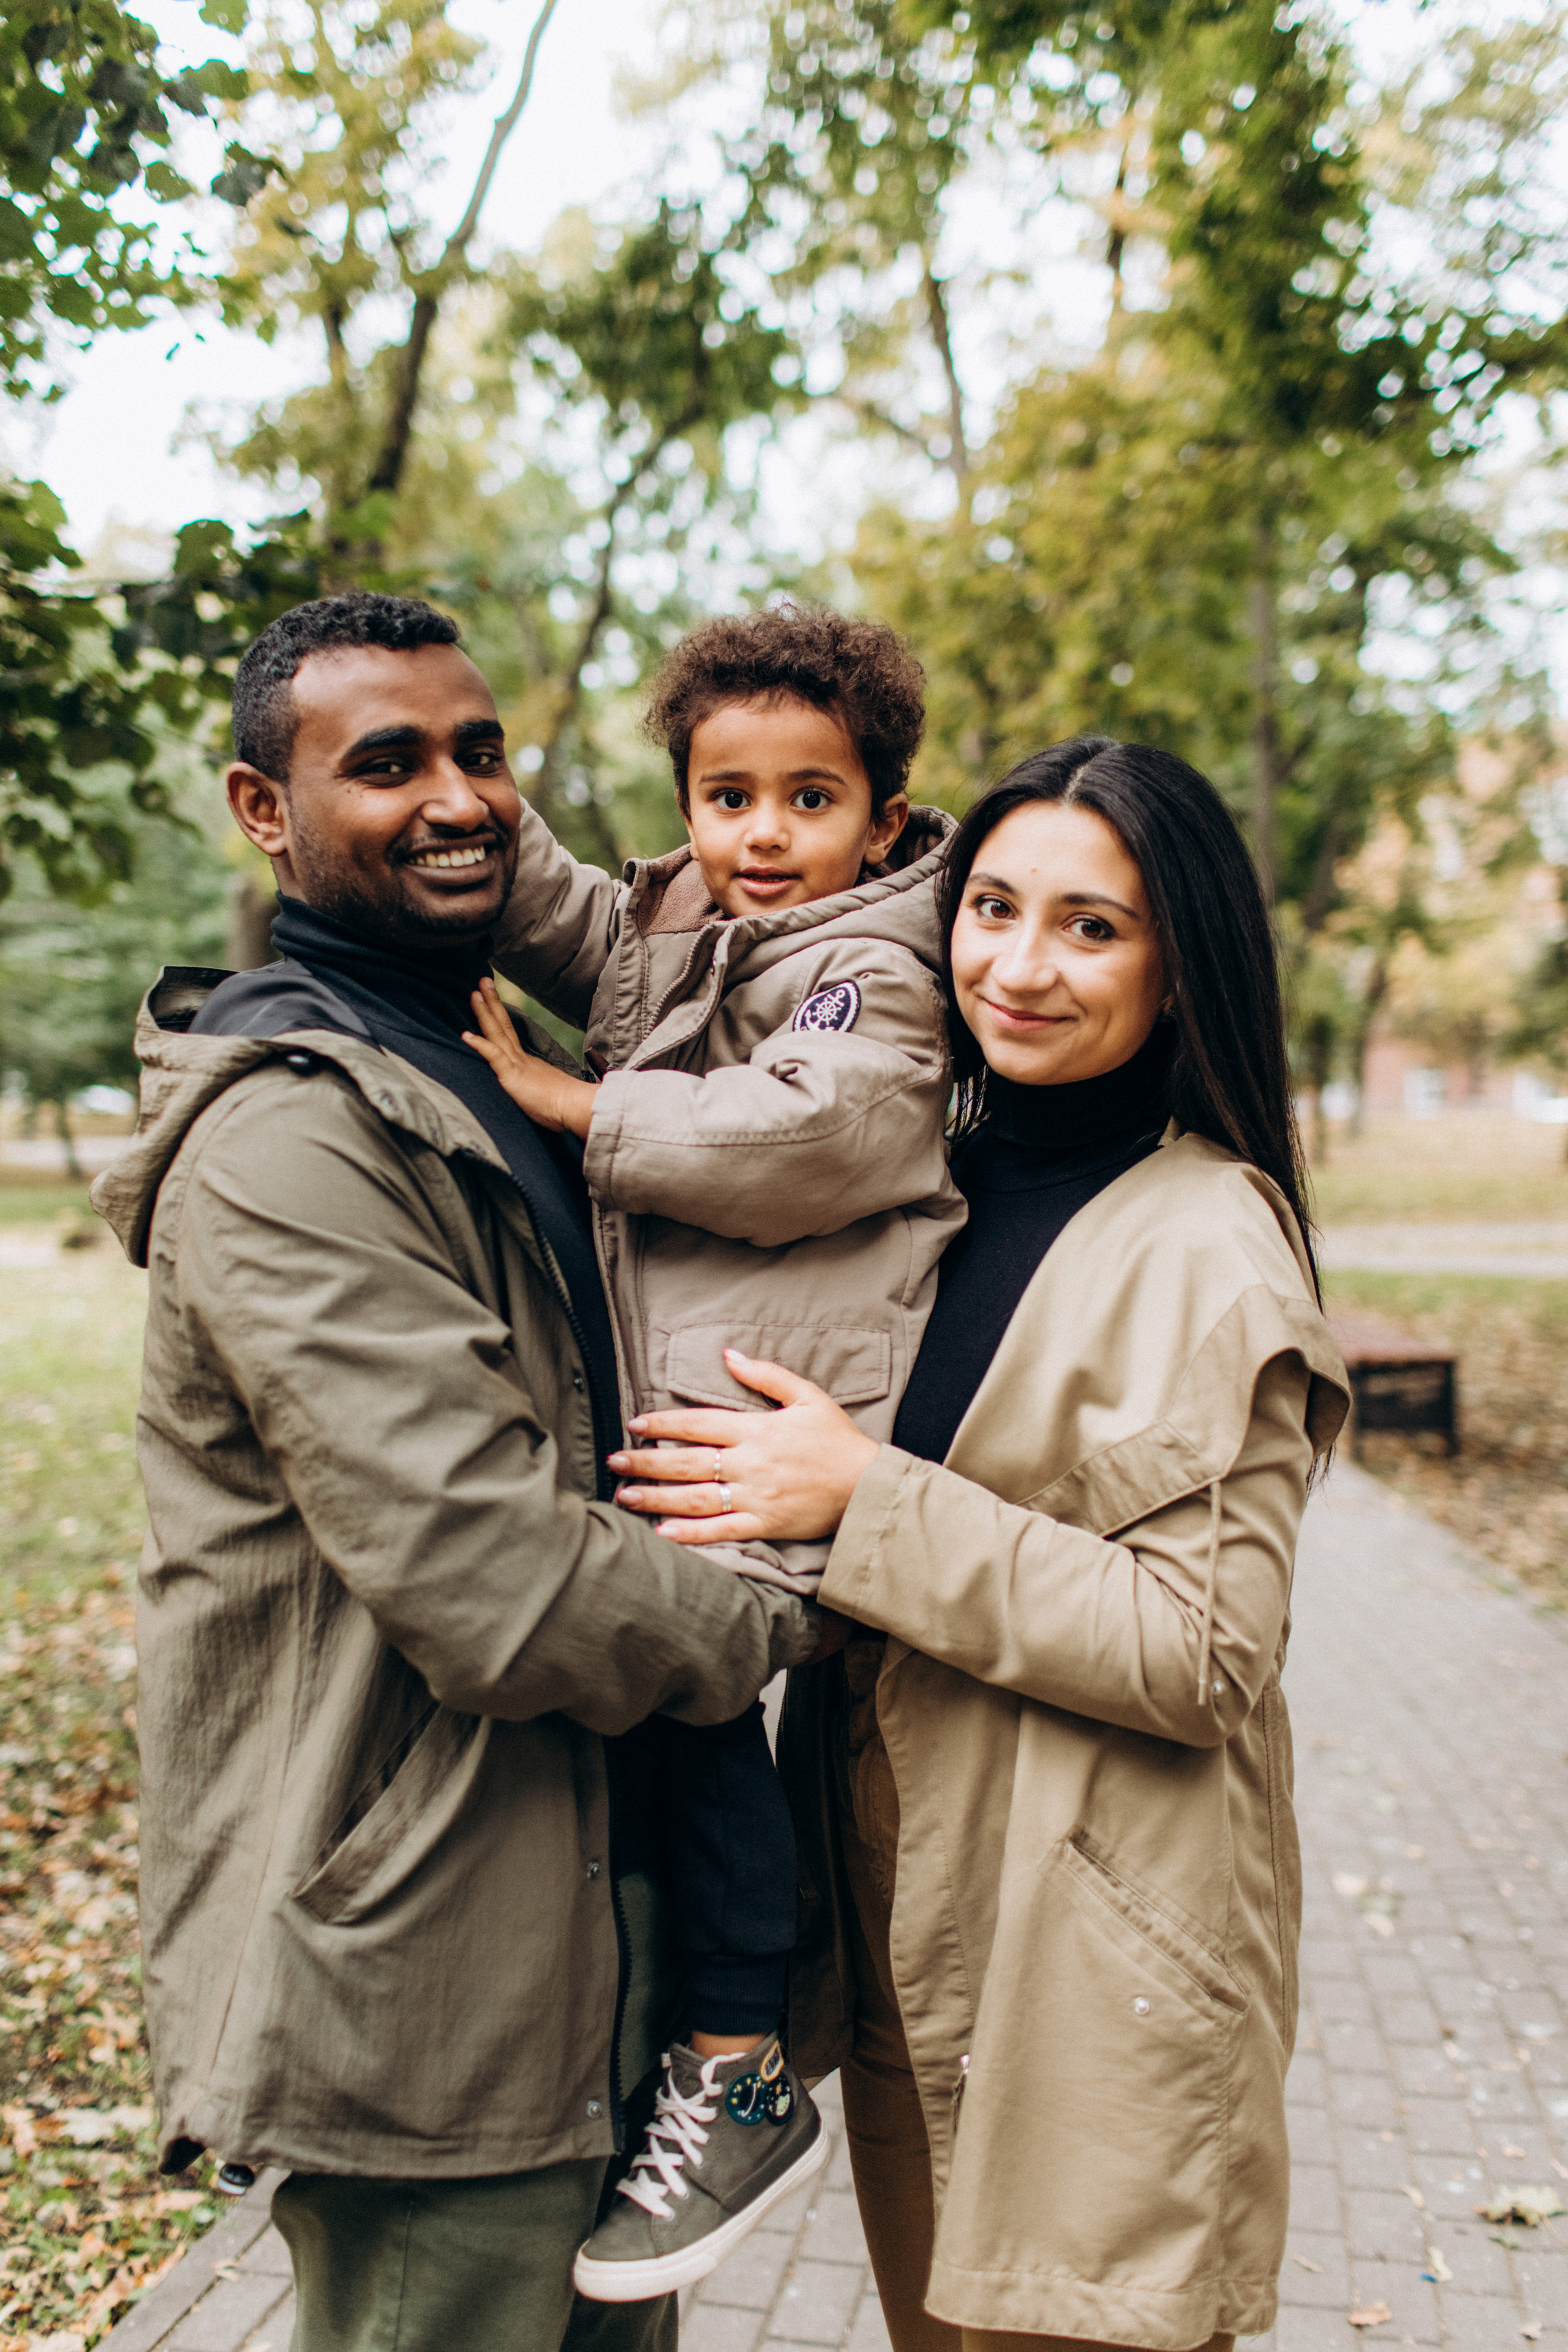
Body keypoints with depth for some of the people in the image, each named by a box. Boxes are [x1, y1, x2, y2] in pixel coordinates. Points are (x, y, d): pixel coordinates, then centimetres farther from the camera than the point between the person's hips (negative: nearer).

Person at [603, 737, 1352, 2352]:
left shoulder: (1208, 1245, -17)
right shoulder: (951, 1181, 4)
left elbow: (1206, 1655, -20)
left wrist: (863, 1503, -22)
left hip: (1093, 1970, -7)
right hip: (896, 1931, 7)